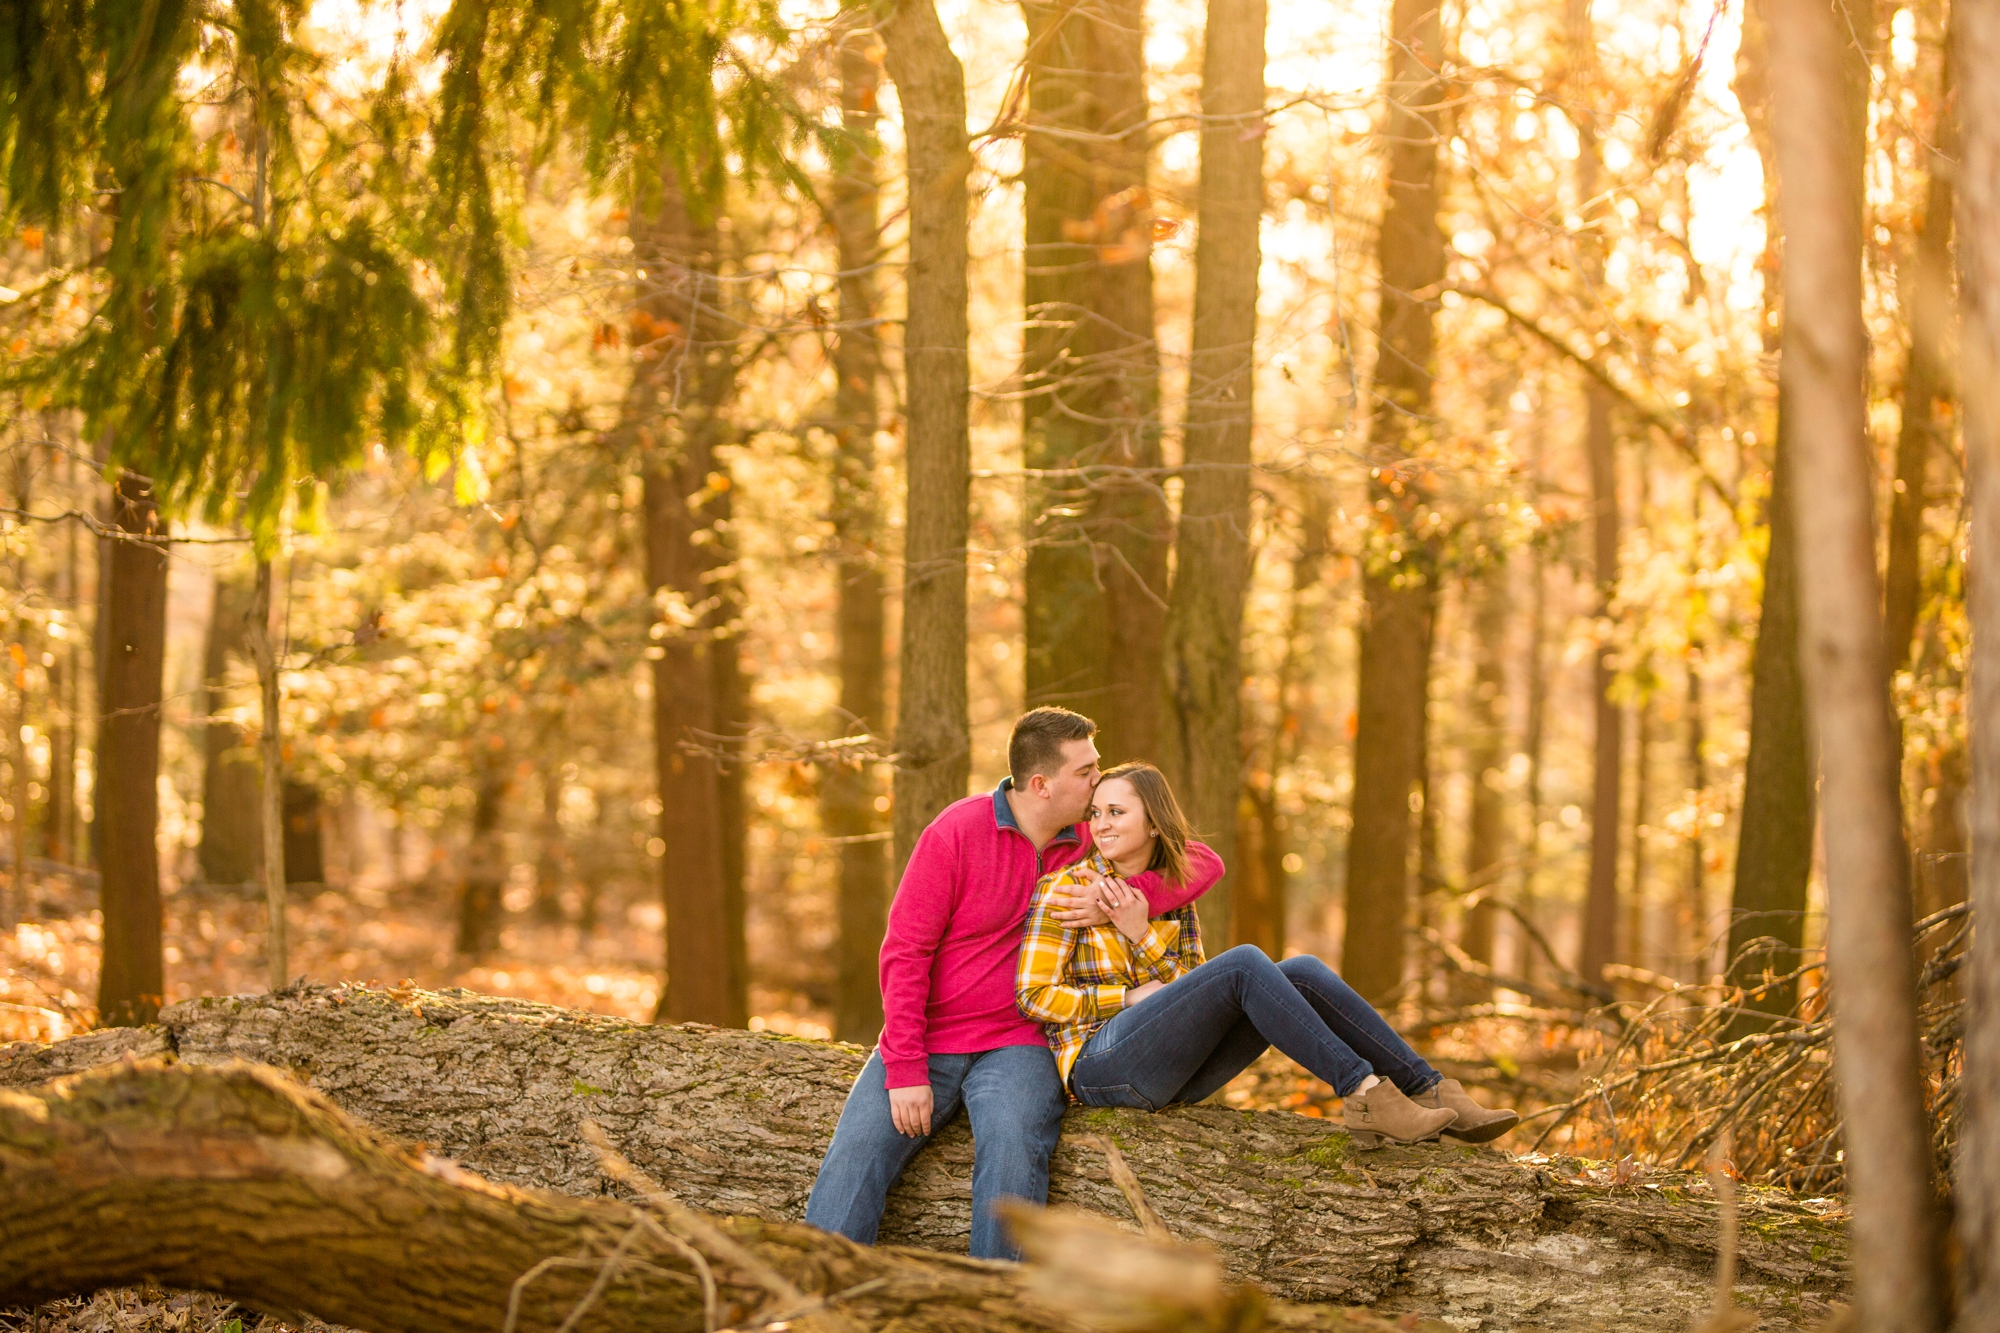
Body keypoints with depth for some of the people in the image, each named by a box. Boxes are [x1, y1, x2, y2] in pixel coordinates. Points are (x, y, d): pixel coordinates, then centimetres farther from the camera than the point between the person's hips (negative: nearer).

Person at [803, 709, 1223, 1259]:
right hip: (927, 1042, -1)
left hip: (1016, 1046, 1)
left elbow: (1204, 863, 4)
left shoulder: (1089, 844, 6)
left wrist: (1121, 902, -15)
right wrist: (905, 1069, -16)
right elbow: (903, 954, -8)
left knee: (1012, 1144, -30)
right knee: (856, 1157, -20)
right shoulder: (958, 830, -7)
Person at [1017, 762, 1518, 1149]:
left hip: (1174, 1076, 6)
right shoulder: (1066, 888, 0)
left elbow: (1192, 990, 6)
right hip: (1100, 1066, -6)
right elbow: (1033, 995, -8)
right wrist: (1132, 996, -10)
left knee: (1300, 972, -14)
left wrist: (1141, 934, -8)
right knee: (1243, 962, -27)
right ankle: (1364, 1093, -32)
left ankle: (1429, 1091, -20)